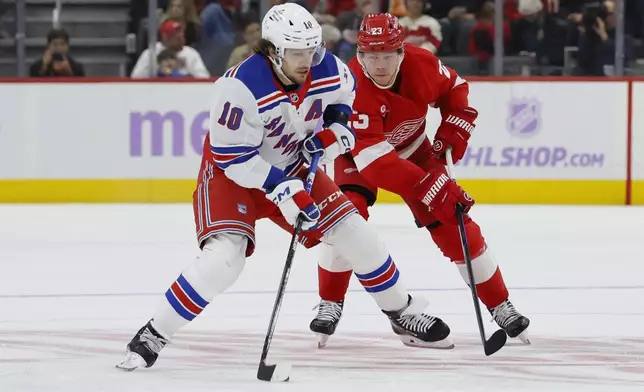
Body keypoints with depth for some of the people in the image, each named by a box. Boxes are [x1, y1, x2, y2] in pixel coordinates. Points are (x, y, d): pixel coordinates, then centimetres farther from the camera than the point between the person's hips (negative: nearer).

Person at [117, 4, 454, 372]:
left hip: (292, 166, 6)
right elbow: (233, 156, -28)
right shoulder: (240, 88, -35)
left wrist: (336, 128, -9)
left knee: (353, 232, 3)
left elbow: (345, 93, 9)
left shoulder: (329, 70, -17)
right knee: (224, 256, -25)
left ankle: (403, 313, 24)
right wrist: (280, 188, -34)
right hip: (233, 172, -6)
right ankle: (152, 336, -15)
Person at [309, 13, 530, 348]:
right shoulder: (353, 87, -39)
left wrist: (453, 129, -15)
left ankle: (500, 305, 6)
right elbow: (373, 158, -44)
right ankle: (330, 304, -6)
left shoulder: (422, 64, -25)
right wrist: (429, 187, -50)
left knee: (452, 222, -4)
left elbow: (454, 88, 1)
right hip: (358, 154, -3)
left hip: (412, 150, 3)